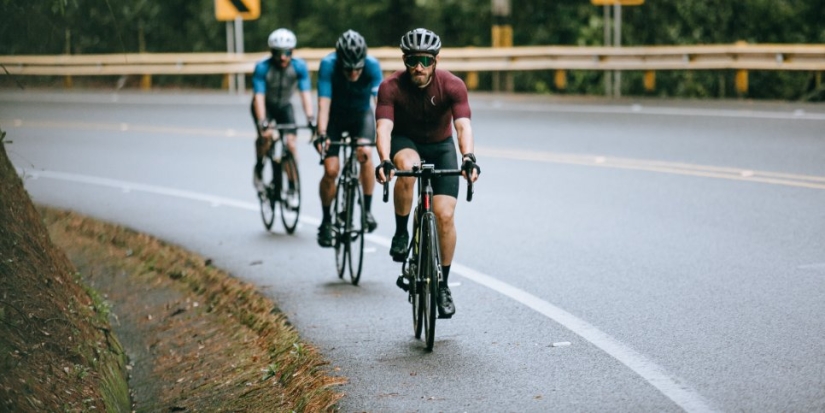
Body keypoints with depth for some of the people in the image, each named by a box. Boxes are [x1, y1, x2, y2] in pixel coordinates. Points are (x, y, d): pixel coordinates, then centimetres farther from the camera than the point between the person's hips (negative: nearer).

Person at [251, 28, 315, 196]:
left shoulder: (299, 66, -23)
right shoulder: (262, 67, -29)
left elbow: (305, 93, -28)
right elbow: (259, 97, -34)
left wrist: (310, 118, -41)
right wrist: (262, 122, -46)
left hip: (284, 106, 2)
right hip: (265, 106, -2)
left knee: (291, 143, -15)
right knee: (266, 135, -29)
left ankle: (292, 187, -4)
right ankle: (258, 169, -4)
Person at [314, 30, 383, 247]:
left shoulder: (372, 65, -30)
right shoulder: (328, 65, -31)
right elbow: (324, 103, -35)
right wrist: (321, 135, -48)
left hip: (361, 115, 0)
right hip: (335, 117, 0)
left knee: (365, 153, -27)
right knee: (331, 170, -12)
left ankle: (367, 210, -10)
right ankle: (326, 221, 9)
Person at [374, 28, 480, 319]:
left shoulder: (452, 85, -24)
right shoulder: (391, 87, -24)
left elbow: (463, 125, -35)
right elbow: (383, 127, -35)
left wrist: (468, 158, -54)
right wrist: (384, 161, -54)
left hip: (441, 147, 1)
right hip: (405, 143, -1)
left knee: (445, 215, -12)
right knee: (407, 167, -38)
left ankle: (443, 285, 4)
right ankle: (401, 233, -16)